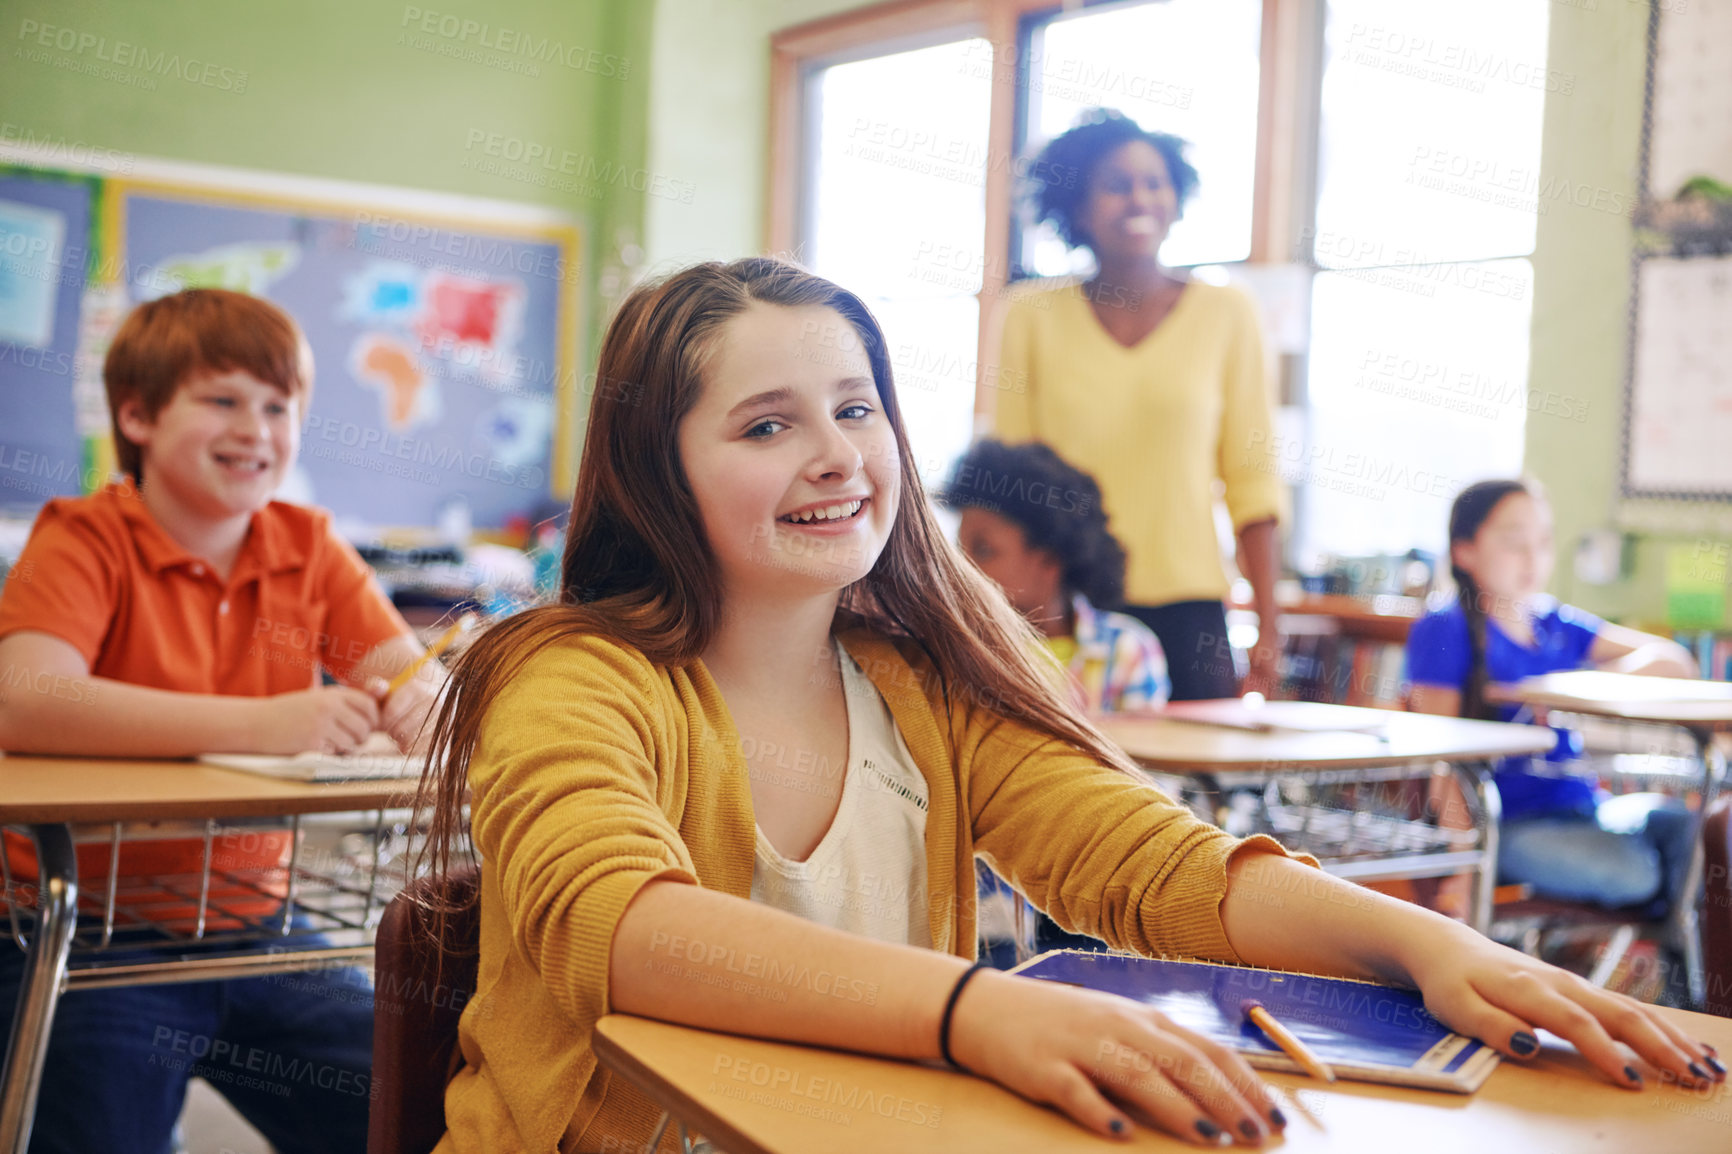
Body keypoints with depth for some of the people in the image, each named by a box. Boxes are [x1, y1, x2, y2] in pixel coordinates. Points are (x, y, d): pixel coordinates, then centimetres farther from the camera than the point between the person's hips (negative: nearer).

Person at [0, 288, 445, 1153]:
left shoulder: (310, 549, 5)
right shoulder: (87, 539, -9)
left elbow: (409, 675, -1)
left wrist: (426, 697, -28)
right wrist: (259, 724, -35)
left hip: (251, 929, 4)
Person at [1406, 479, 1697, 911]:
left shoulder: (1558, 624, 16)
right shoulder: (1443, 631, -1)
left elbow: (1672, 660, 10)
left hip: (1581, 808, 6)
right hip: (1507, 823, -6)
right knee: (1630, 869, -28)